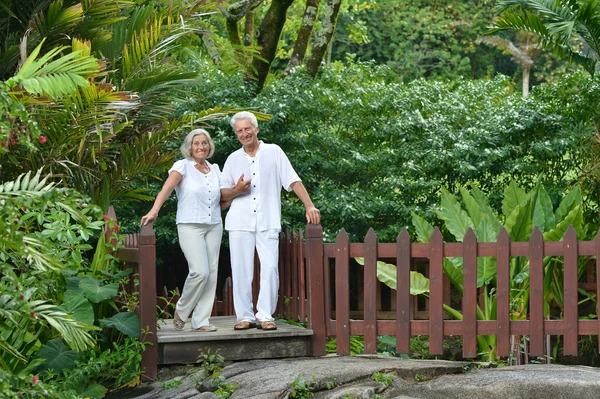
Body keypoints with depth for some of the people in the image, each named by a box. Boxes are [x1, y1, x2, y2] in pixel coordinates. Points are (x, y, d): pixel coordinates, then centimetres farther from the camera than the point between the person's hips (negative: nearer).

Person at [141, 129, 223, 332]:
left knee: (211, 273, 2)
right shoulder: (183, 166, -4)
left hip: (214, 226, 6)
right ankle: (181, 310, 7)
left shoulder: (215, 169, 11)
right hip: (190, 226, -6)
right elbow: (167, 188, -19)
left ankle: (200, 321, 8)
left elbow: (221, 199, 16)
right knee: (200, 271, -17)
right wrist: (154, 211, -34)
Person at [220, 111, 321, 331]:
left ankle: (265, 316, -3)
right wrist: (237, 190, -8)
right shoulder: (233, 159, 13)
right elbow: (222, 195, 13)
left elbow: (293, 181, 2)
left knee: (270, 268, -10)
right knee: (241, 270, -1)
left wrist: (310, 206, -8)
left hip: (268, 222, -2)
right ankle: (245, 316, 5)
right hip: (240, 222, 2)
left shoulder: (273, 152, 7)